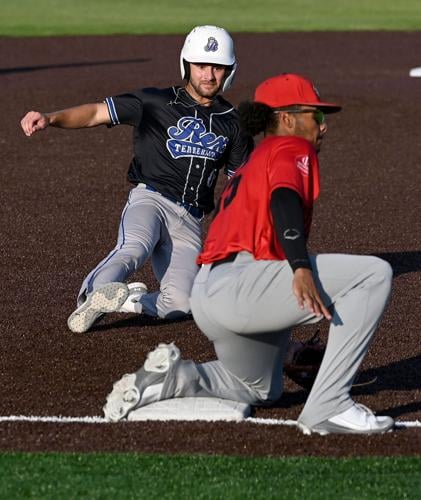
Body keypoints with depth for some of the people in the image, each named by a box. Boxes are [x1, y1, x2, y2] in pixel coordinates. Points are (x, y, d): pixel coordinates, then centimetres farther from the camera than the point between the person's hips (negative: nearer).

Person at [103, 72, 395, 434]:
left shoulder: (249, 167, 32)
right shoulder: (293, 148, 5)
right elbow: (284, 199, -17)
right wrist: (301, 269, -33)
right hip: (238, 285, -10)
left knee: (263, 389, 32)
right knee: (375, 274, -15)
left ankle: (173, 377, 9)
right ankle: (328, 408, -19)